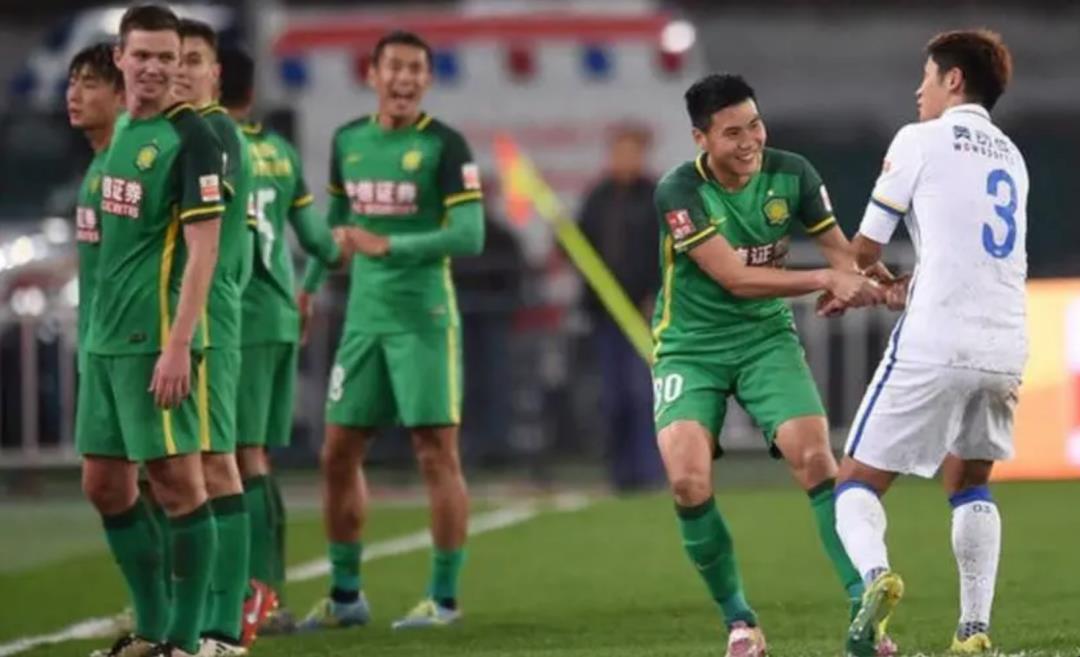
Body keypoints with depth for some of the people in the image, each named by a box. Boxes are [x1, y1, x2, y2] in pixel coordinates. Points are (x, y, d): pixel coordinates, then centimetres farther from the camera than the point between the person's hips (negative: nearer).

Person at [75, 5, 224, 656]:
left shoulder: (190, 138, -12)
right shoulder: (125, 129, 12)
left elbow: (203, 249, -17)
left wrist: (177, 345, -22)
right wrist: (104, 326, 18)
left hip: (156, 344, -9)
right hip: (107, 338, 9)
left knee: (178, 484, -3)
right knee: (105, 484, 12)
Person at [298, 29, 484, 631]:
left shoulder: (444, 146, -8)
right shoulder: (348, 141, 9)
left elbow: (470, 236, -15)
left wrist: (389, 247, -21)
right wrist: (307, 287, 20)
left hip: (424, 318, -6)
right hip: (364, 317, 6)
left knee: (438, 454, -4)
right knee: (339, 454, 7)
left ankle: (444, 598, 2)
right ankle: (345, 596, 17)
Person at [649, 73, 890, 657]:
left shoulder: (790, 174, -7)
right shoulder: (680, 191, -19)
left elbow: (842, 252, 2)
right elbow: (736, 278, -24)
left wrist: (864, 283, -21)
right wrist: (827, 279, -29)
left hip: (767, 338, 2)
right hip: (691, 348, -2)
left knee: (816, 461, -16)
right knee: (689, 482, -19)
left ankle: (863, 609, -11)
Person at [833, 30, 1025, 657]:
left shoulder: (920, 141, 1)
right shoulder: (1010, 157, 20)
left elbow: (866, 248, 6)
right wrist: (905, 288, 32)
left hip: (935, 346, -5)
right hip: (1006, 347, 6)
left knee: (858, 483, 4)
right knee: (970, 484, 24)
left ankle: (875, 572, -27)